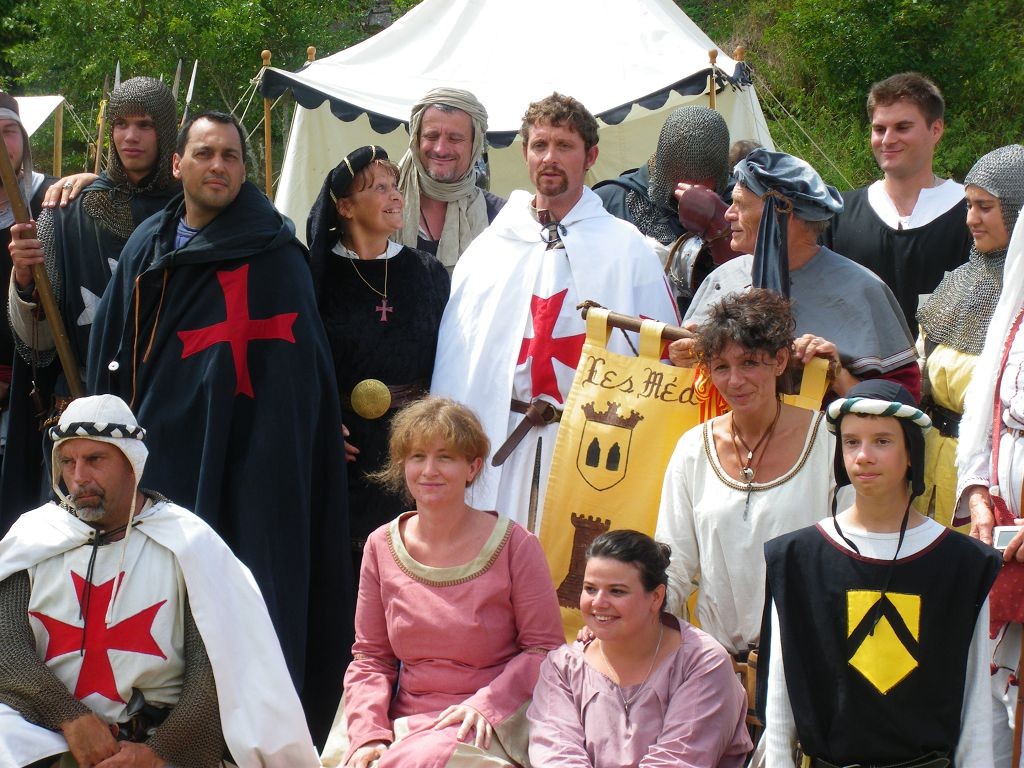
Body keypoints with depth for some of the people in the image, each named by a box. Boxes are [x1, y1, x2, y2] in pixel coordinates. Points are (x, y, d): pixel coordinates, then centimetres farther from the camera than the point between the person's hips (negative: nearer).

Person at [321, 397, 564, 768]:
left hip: (486, 733, -3)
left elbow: (544, 648, -1)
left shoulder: (514, 546, -3)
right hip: (403, 725, 4)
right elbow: (370, 657, 10)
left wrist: (485, 704, -15)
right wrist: (367, 734, -6)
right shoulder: (381, 546, 8)